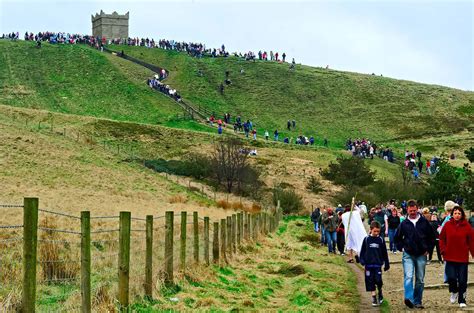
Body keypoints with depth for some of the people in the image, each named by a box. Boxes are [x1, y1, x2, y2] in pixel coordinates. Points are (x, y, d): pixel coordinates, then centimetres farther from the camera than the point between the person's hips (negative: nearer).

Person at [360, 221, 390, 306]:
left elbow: (385, 253, 8)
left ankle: (380, 292, 20)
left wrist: (387, 264, 11)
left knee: (378, 280, -9)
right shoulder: (366, 239, 1)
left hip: (378, 264, -1)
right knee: (370, 281, 2)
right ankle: (374, 297, 11)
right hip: (369, 264, 1)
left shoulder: (381, 240, 2)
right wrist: (362, 260, -5)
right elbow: (362, 251, 6)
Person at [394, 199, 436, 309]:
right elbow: (397, 238, 15)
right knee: (408, 277, -18)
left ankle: (418, 301, 15)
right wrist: (402, 248, 6)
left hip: (421, 255, 1)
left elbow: (432, 237, 10)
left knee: (420, 279, 7)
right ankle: (409, 299, -29)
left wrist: (427, 249, 4)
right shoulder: (404, 224, 2)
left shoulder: (424, 222, 1)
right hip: (408, 255, -1)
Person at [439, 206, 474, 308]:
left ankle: (462, 300, 15)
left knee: (462, 280, 2)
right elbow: (442, 239, 9)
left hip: (463, 258, 0)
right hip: (450, 257, 0)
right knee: (451, 277, -8)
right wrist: (443, 250, -2)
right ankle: (454, 292, 24)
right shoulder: (447, 225, 0)